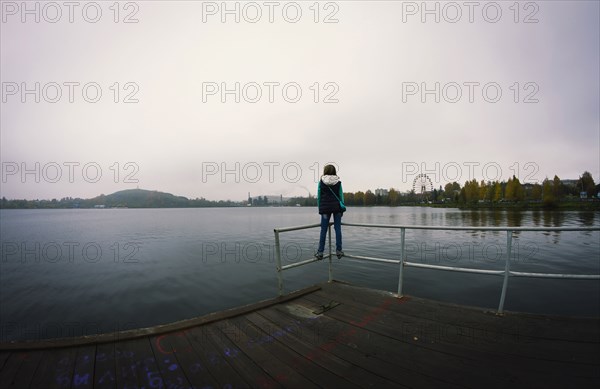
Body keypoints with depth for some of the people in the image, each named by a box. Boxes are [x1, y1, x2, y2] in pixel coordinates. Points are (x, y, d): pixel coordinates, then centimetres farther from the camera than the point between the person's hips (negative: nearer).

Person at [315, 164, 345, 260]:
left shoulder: (321, 182, 0)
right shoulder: (338, 182, 3)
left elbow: (318, 196, 1)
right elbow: (341, 195, 4)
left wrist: (319, 208, 8)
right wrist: (342, 207, 10)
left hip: (325, 207, -1)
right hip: (337, 207, 1)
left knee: (323, 230, 2)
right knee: (338, 229, 5)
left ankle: (320, 252, 3)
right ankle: (338, 250, 8)